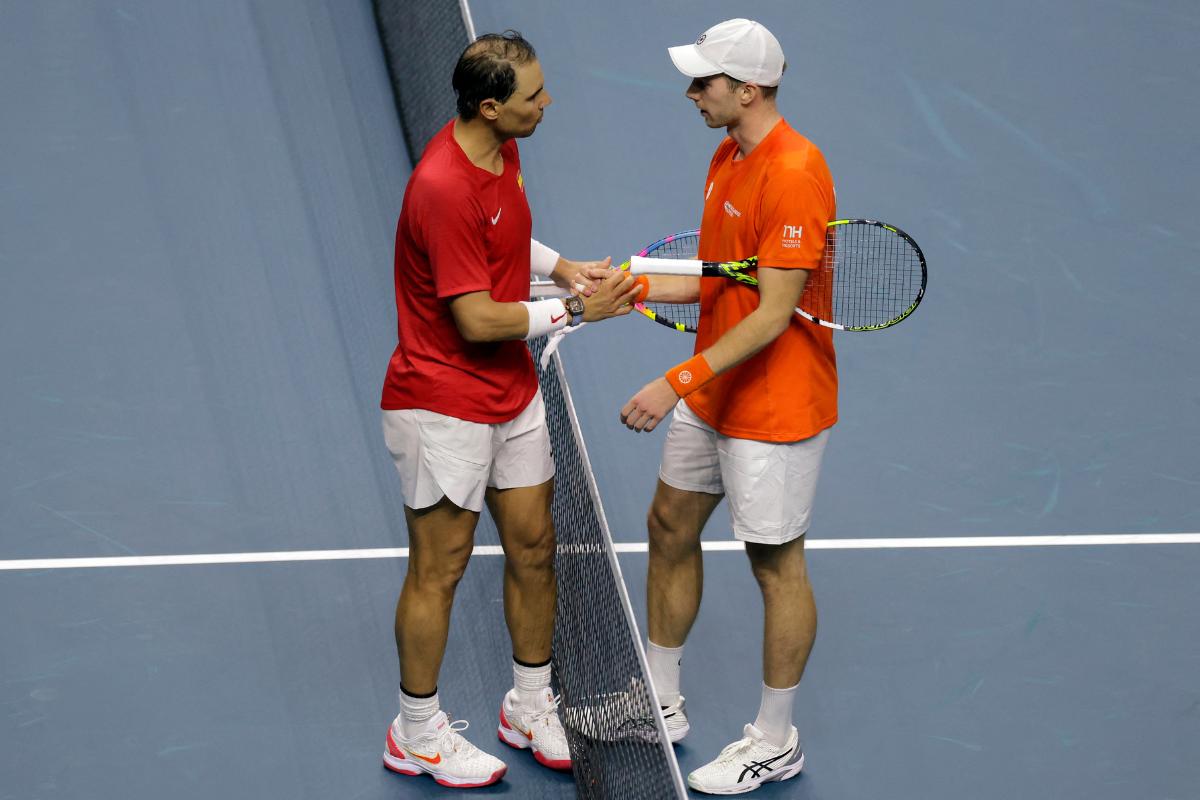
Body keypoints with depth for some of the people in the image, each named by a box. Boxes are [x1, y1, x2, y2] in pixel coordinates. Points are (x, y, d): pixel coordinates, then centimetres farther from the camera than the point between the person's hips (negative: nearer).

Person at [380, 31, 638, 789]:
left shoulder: (502, 151, 1)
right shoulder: (443, 189, -28)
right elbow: (477, 320, -25)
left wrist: (561, 265, 4)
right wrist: (576, 308, -18)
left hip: (513, 395, 9)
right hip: (444, 405, -9)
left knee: (534, 547, 15)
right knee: (439, 570, 4)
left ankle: (531, 707, 32)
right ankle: (418, 734, 21)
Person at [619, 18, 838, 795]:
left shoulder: (794, 174, -25)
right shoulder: (727, 156, 5)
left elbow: (773, 314, -27)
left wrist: (679, 383, -30)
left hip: (776, 405, -10)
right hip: (710, 396, 10)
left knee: (777, 564, 4)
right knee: (671, 528, 17)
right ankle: (662, 702, 35)